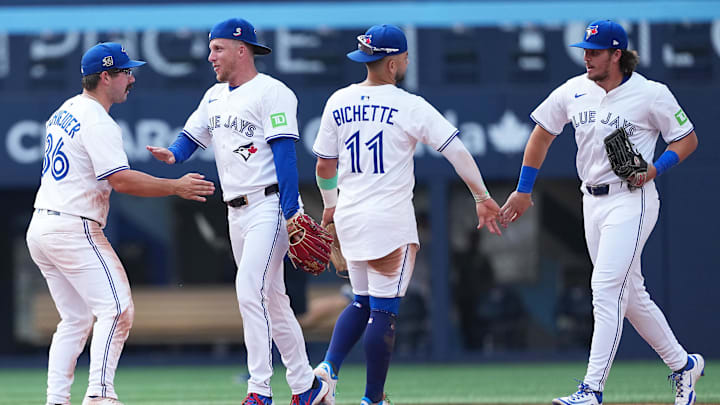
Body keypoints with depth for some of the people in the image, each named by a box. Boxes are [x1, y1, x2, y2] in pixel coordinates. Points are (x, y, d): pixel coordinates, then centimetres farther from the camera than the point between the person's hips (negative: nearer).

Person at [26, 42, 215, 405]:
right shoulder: (97, 122, -14)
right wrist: (176, 187, -17)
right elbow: (122, 180, -21)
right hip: (74, 228, -10)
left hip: (40, 227, 10)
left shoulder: (64, 112, 16)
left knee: (76, 318, 15)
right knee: (116, 308, -13)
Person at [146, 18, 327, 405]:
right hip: (237, 211, 9)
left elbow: (285, 153, -15)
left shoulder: (272, 92, -9)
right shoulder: (215, 96, 16)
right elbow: (191, 137, 15)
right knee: (271, 300, 11)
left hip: (270, 205, -9)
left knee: (249, 290, -20)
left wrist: (292, 213, -22)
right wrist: (172, 154, -10)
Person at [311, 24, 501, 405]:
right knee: (384, 310, -1)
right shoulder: (410, 106, -9)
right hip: (390, 221, -6)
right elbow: (457, 150, -11)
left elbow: (324, 165, 13)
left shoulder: (338, 102, 6)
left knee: (362, 301, 18)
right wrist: (482, 197, -2)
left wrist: (329, 203, 29)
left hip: (348, 217, 6)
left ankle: (329, 367, -4)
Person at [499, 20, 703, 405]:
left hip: (631, 200, -7)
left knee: (606, 289, -15)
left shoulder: (651, 94, -9)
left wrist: (655, 169, -16)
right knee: (629, 294, 12)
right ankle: (683, 365, 28)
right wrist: (523, 190, 16)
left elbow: (688, 138, 0)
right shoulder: (574, 91, 5)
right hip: (592, 200, 7)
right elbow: (542, 134, 16)